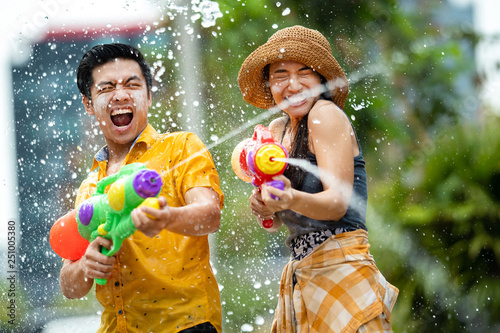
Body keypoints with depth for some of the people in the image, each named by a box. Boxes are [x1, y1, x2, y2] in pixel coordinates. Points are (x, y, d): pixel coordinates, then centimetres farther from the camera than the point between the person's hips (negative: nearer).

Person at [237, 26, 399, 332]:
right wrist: (263, 207, -10)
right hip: (300, 276, 7)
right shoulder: (278, 130, 12)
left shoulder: (326, 113, -9)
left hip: (341, 269, -7)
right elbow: (275, 223, 12)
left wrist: (292, 200, -36)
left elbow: (338, 202, -18)